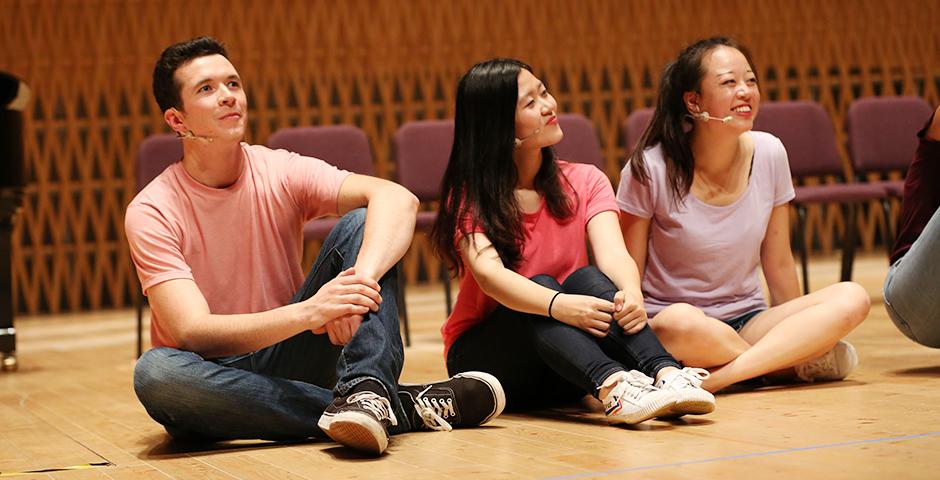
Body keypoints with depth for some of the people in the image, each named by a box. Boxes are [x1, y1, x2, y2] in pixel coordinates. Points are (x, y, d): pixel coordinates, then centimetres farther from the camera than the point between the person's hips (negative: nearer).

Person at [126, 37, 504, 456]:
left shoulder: (282, 172, -4)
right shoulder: (152, 213, -12)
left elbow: (397, 198, -20)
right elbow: (192, 333, -24)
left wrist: (360, 281, -41)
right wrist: (308, 311, -38)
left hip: (289, 357, 2)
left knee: (358, 223, -14)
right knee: (154, 371, -39)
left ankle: (366, 389, -39)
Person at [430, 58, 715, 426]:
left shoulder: (584, 182, 1)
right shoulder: (468, 196, -8)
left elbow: (612, 253, -17)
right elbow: (488, 272, -27)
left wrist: (631, 293, -40)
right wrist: (558, 305, -45)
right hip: (483, 354, -2)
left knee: (587, 278, -27)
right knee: (543, 284, -31)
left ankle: (666, 375, -49)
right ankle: (612, 387, -57)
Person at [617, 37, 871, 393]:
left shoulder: (769, 154, 0)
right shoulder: (650, 169, -11)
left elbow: (779, 264, 10)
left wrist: (800, 330, 14)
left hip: (747, 320, 4)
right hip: (664, 321, -4)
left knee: (851, 299, -20)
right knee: (681, 322, -40)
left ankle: (718, 376, -29)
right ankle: (798, 362, -18)